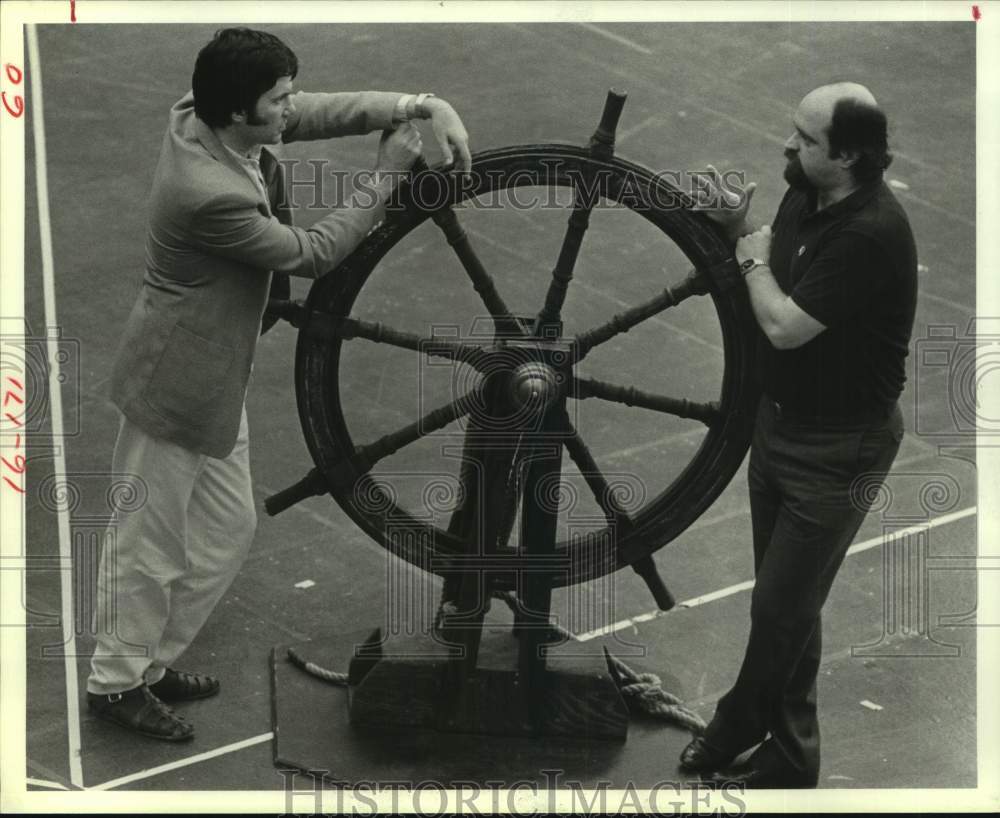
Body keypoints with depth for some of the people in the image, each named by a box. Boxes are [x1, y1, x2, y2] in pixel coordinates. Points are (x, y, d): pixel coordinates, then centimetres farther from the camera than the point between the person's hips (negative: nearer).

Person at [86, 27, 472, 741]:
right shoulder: (212, 193, -32)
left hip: (217, 379, 10)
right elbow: (310, 254, -18)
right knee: (151, 545, 7)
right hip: (177, 382, -10)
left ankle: (154, 660, 35)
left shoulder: (198, 119, -6)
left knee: (228, 529, 20)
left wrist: (423, 104, -11)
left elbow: (325, 112, 2)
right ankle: (116, 682, 26)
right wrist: (385, 178, -12)